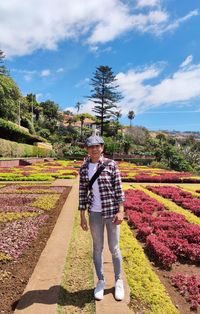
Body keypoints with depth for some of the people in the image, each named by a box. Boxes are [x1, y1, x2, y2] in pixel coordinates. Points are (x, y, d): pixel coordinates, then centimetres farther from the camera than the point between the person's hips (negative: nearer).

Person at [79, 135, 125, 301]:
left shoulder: (111, 164, -8)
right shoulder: (84, 168, 0)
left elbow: (119, 189, -7)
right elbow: (82, 192, 3)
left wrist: (121, 211, -13)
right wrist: (82, 216, 2)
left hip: (112, 211, -2)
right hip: (95, 213, 2)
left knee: (114, 248, 8)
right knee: (98, 248, 13)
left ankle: (118, 281, 32)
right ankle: (101, 281, 34)